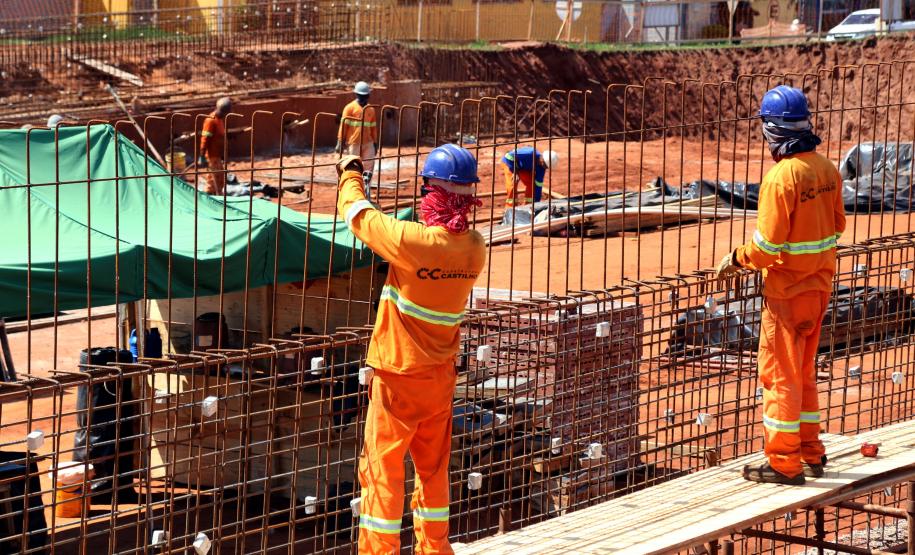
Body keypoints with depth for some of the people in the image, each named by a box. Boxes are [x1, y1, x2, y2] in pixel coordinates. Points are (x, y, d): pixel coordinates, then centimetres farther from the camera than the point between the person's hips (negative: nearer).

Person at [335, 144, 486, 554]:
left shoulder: (411, 240, -24)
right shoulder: (475, 248, -7)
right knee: (433, 469, 19)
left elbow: (357, 213, -9)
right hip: (441, 378, 6)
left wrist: (350, 172, 10)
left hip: (399, 377, -6)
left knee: (382, 468, 3)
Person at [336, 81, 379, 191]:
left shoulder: (371, 110, 12)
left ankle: (366, 191, 2)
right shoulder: (350, 108, -2)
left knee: (369, 168, -3)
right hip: (353, 143, -4)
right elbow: (343, 125, -4)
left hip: (368, 143, 4)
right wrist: (340, 142, -8)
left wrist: (375, 143, 17)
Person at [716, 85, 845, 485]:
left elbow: (767, 246, -22)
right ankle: (810, 453, 27)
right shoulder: (827, 169, 1)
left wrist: (737, 259, -5)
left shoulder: (782, 177, -22)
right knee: (804, 371, 20)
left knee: (780, 375, 2)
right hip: (820, 284, 8)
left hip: (787, 289, -8)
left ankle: (784, 463, 6)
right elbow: (836, 224, 12)